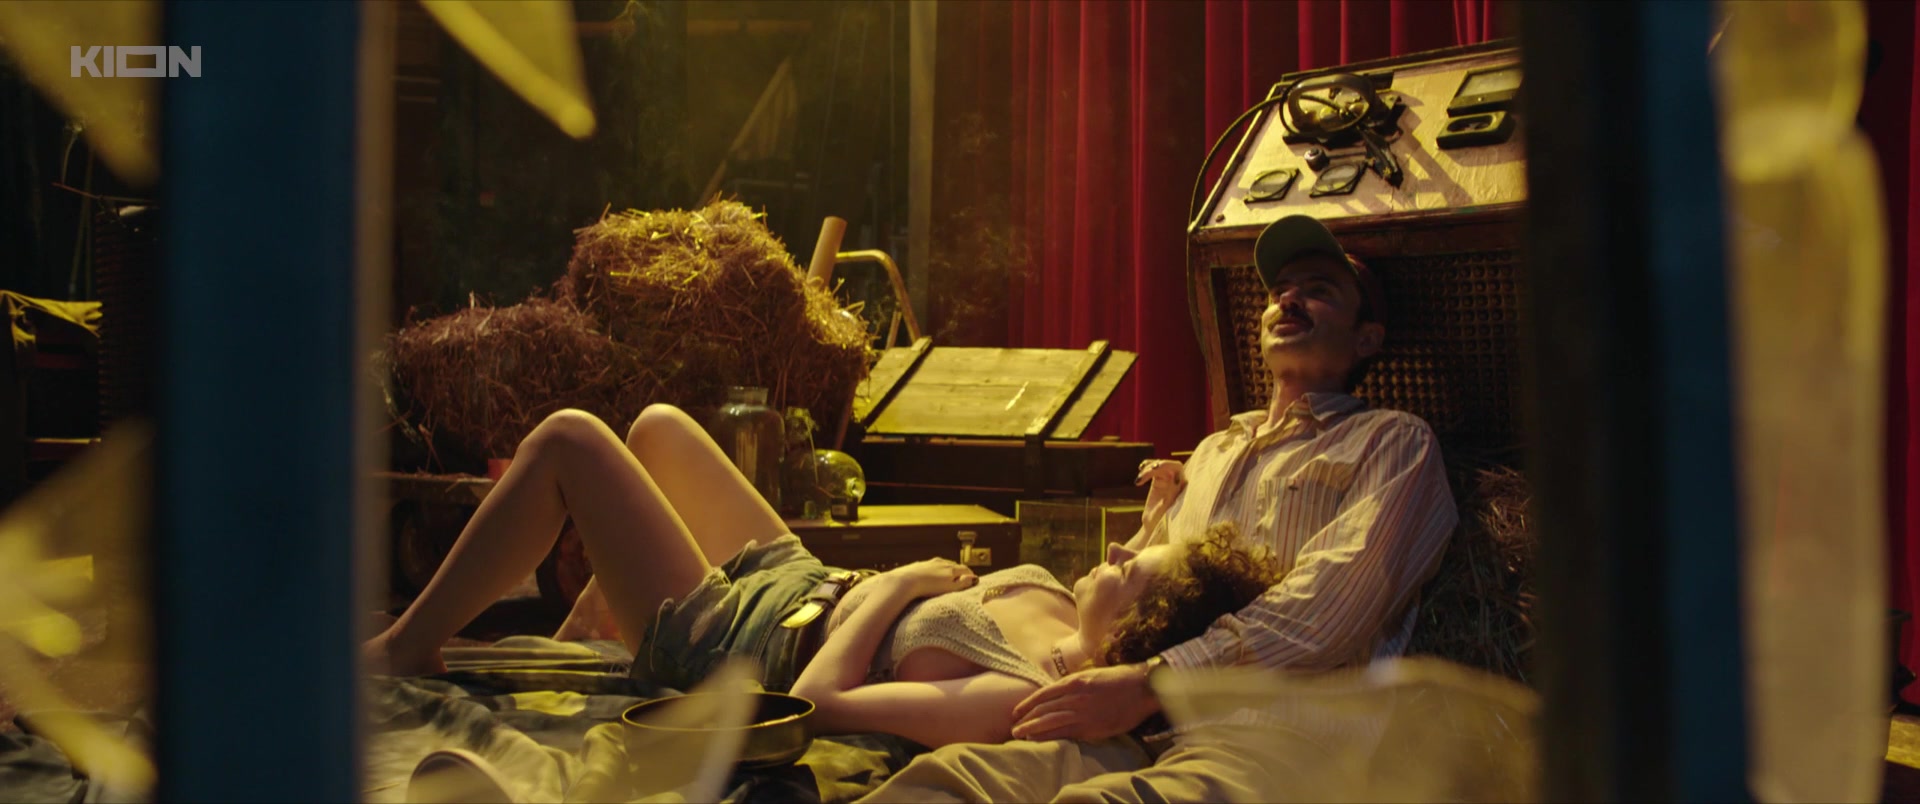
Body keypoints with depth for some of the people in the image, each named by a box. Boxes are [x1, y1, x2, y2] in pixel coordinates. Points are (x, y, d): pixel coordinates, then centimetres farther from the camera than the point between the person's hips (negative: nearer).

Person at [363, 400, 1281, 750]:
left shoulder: (1019, 698, -40)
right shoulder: (1058, 611, -18)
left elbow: (820, 697, -36)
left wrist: (893, 584, -23)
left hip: (722, 634, -8)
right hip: (792, 579, 8)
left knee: (567, 440, -4)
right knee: (656, 426, 25)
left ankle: (406, 647, 17)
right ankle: (578, 637, 45)